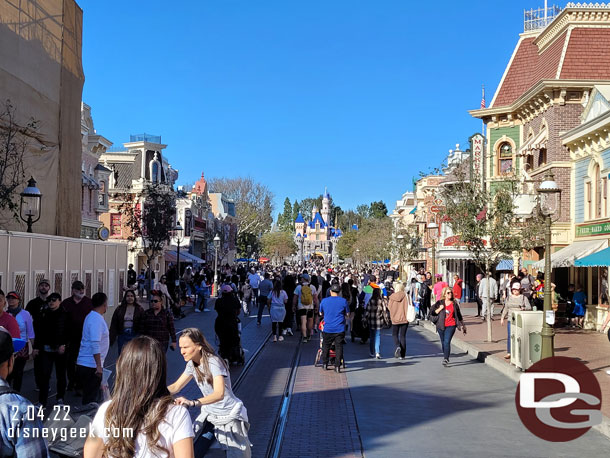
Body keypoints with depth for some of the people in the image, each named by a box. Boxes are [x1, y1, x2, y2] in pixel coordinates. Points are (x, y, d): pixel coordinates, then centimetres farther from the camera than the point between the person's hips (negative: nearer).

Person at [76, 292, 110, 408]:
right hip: (91, 365, -10)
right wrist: (99, 366, -23)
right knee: (91, 398, -6)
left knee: (90, 395, 15)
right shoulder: (97, 319, -17)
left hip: (83, 363, 10)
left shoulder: (91, 316, 14)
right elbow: (95, 344, -24)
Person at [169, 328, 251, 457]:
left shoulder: (213, 362, -27)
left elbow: (219, 393, -41)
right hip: (209, 413, 6)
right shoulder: (192, 364, -3)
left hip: (229, 416, -6)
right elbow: (176, 387, 4)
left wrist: (192, 402, -56)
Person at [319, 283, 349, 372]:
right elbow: (347, 314, 6)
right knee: (339, 347, 4)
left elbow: (321, 314, 13)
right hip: (340, 329, -1)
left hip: (327, 329, 1)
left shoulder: (324, 301, 0)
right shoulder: (344, 301, -3)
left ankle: (324, 364, 23)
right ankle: (337, 366, 2)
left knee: (326, 346, 16)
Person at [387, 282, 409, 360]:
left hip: (395, 319, 0)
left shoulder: (392, 296, -6)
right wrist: (408, 316, 7)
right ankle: (402, 355, 7)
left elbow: (389, 307, 2)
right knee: (403, 336, 7)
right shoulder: (405, 296, -9)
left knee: (395, 334, 17)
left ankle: (397, 346, -12)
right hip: (404, 319, 0)